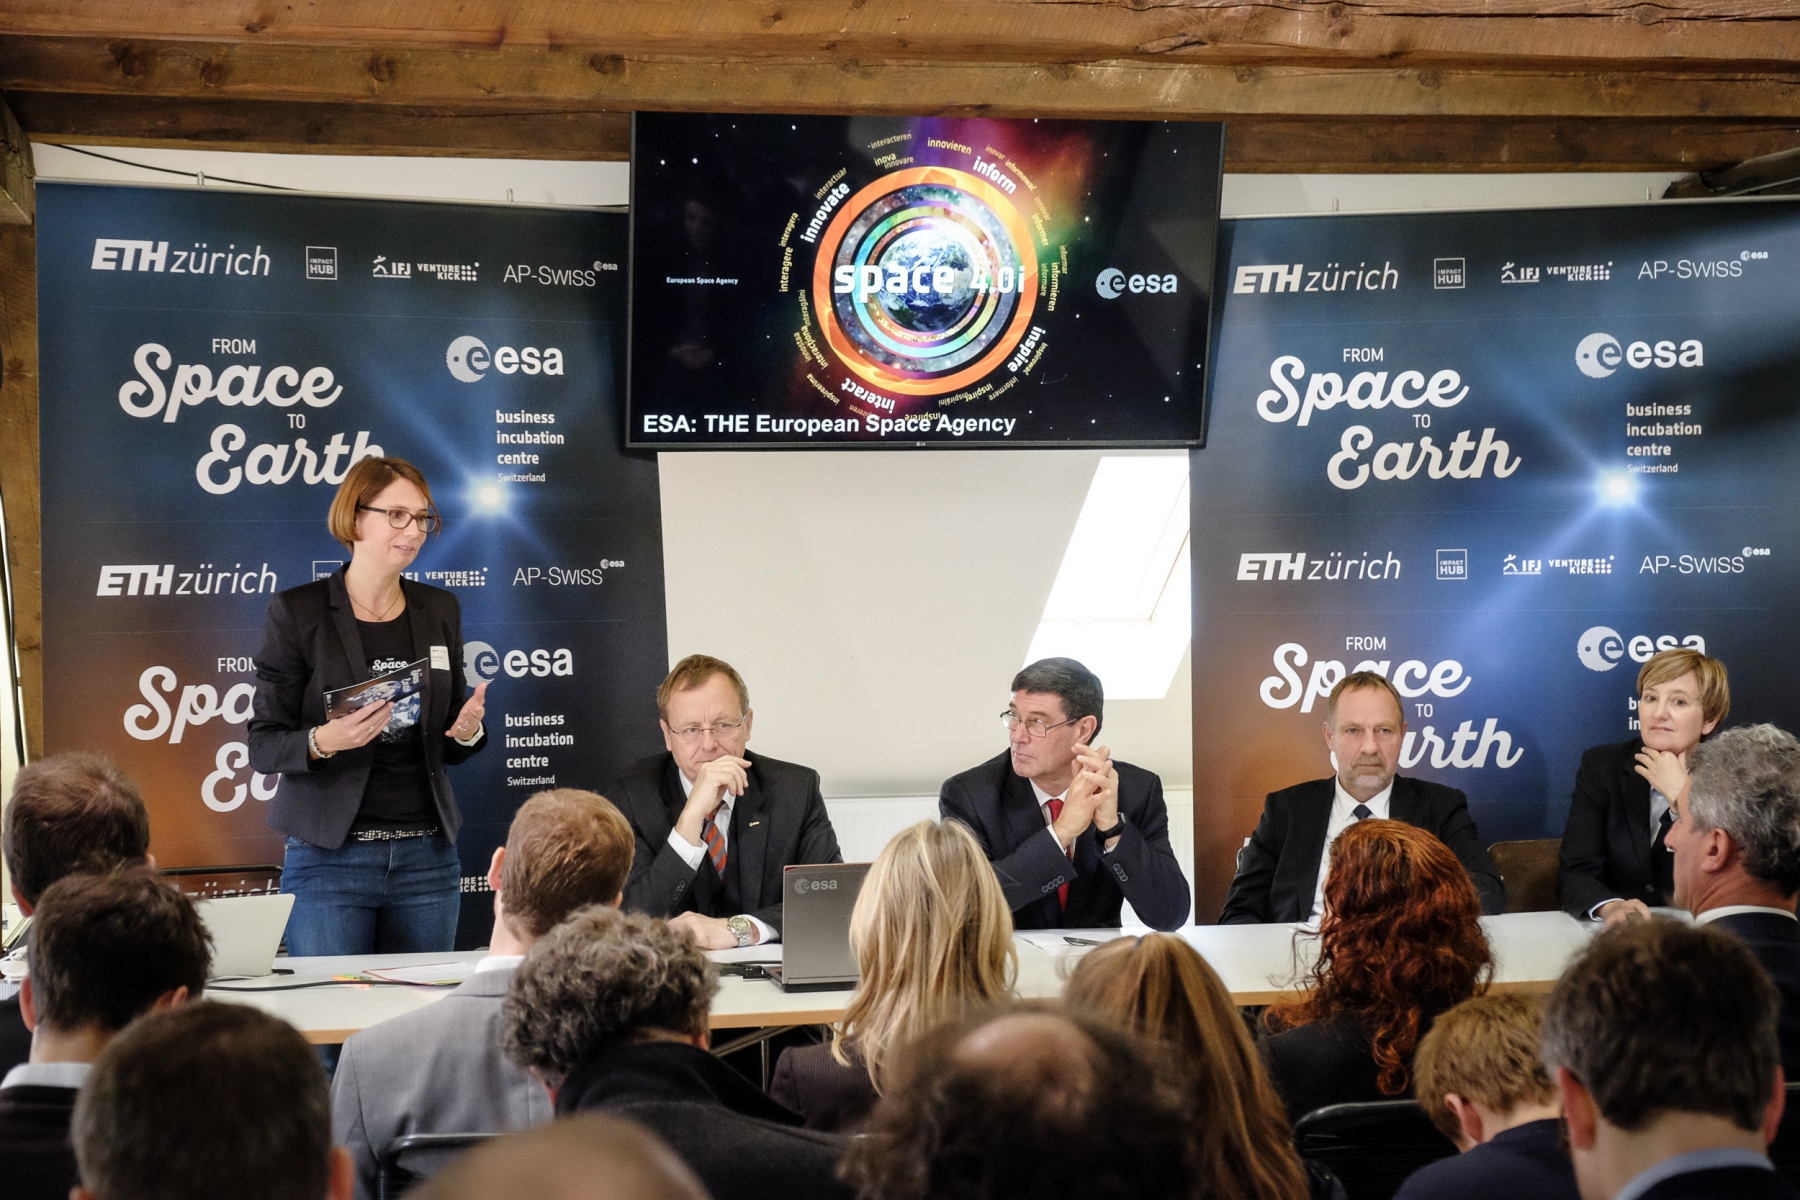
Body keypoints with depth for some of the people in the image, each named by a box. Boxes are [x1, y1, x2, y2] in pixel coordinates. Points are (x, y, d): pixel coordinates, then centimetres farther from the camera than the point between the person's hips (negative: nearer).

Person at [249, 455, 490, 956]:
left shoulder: (439, 610, 11)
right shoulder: (297, 611, -3)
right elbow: (262, 747, -5)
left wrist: (467, 731, -4)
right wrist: (324, 740, -24)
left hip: (427, 858, 4)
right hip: (329, 857, -4)